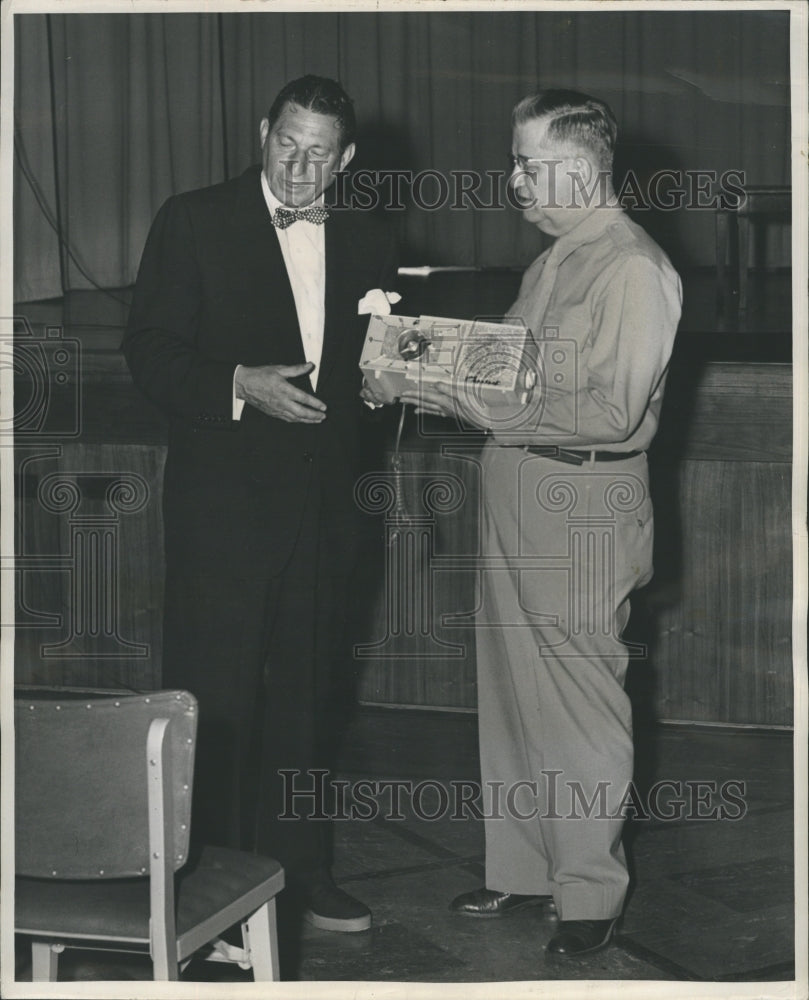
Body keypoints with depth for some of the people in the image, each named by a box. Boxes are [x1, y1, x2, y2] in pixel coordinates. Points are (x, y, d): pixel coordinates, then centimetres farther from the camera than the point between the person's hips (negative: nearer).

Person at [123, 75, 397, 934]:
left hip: (323, 501, 5)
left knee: (306, 692, 13)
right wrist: (241, 385, -21)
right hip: (222, 499, -4)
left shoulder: (366, 243, 9)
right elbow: (149, 350, -8)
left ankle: (300, 866, 25)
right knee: (215, 697, -2)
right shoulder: (193, 223, -3)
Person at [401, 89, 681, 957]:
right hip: (515, 495, 9)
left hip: (580, 506, -9)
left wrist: (480, 404, -21)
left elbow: (610, 414, -22)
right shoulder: (553, 261, 14)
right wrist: (451, 384, 0)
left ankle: (590, 894, 13)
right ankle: (521, 869, 27)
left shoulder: (632, 269, -15)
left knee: (580, 704, 1)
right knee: (511, 691, 15)